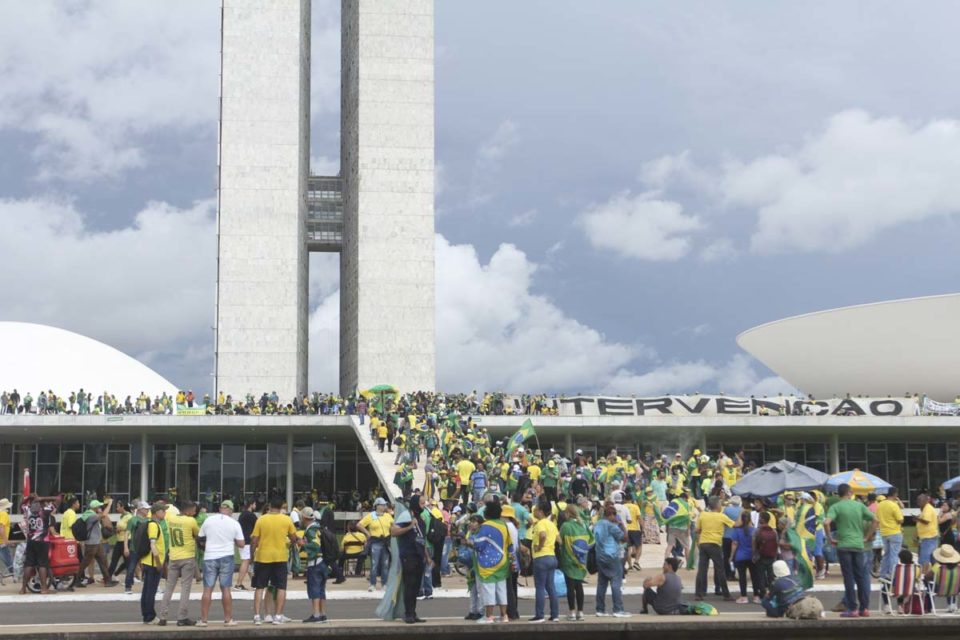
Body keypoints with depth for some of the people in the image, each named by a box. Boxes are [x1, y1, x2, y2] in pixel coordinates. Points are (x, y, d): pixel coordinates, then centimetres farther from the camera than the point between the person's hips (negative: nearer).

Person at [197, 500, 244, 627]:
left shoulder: (208, 520, 0)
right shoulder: (234, 523, -4)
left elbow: (199, 539, 9)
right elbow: (241, 544, -4)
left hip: (210, 557, 1)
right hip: (226, 557, -1)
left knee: (207, 589, 4)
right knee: (225, 589, 6)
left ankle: (203, 619, 4)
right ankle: (228, 619, 9)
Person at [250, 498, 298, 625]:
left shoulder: (261, 520, -5)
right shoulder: (287, 520, -3)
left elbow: (254, 540, -5)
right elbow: (294, 538, 4)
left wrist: (252, 554, 7)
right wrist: (292, 543, 26)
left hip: (262, 557, 0)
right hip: (280, 557, 0)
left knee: (259, 587, 9)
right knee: (281, 587, 9)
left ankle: (257, 615, 5)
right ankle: (278, 616, 5)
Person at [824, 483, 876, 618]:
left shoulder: (836, 507, -3)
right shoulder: (859, 505, 7)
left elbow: (826, 523, -19)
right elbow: (875, 520, 7)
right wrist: (867, 537, 12)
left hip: (844, 545, -3)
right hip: (858, 545, 3)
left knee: (849, 577, 0)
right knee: (860, 576, 10)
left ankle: (852, 609, 0)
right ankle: (864, 608, 11)